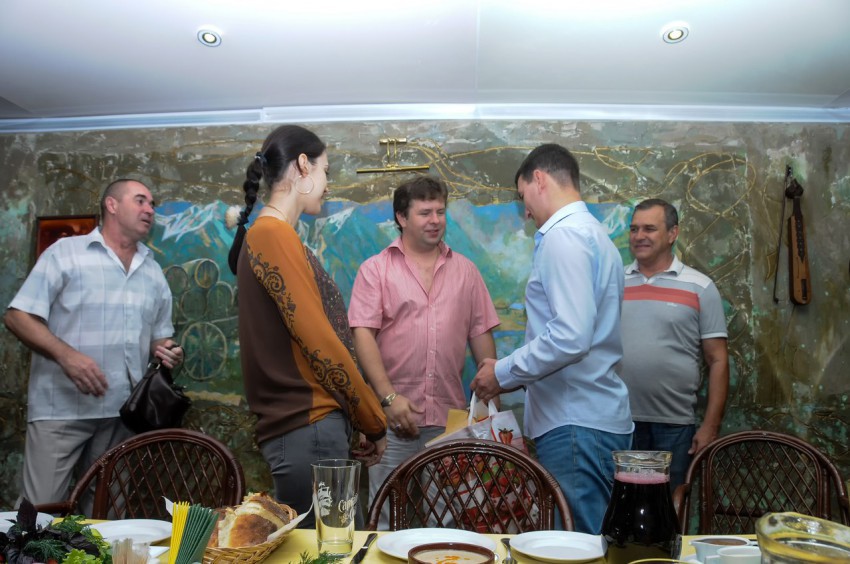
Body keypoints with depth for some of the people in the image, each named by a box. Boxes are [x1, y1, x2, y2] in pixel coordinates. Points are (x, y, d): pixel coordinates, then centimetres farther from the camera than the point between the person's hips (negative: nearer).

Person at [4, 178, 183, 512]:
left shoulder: (154, 273, 16)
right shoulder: (65, 253, 0)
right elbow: (17, 316, -5)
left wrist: (166, 350, -3)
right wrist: (66, 354, -20)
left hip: (125, 411, 5)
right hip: (61, 407, -5)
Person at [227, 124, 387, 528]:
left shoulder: (269, 235, 18)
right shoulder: (273, 234, -11)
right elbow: (318, 343, -17)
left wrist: (358, 420, 14)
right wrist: (373, 424, -7)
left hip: (308, 424, 9)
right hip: (308, 429, -9)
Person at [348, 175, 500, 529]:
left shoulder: (465, 270, 12)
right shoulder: (376, 269, 2)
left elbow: (481, 334, 13)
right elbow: (363, 333, -6)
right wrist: (388, 396, -14)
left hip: (451, 418, 3)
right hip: (395, 417, -2)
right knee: (389, 518, 4)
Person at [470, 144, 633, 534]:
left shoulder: (564, 235, -13)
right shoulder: (593, 232, 18)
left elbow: (571, 337, -23)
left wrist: (503, 373, -10)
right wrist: (514, 373, 20)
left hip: (576, 424, -10)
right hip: (597, 416, 10)